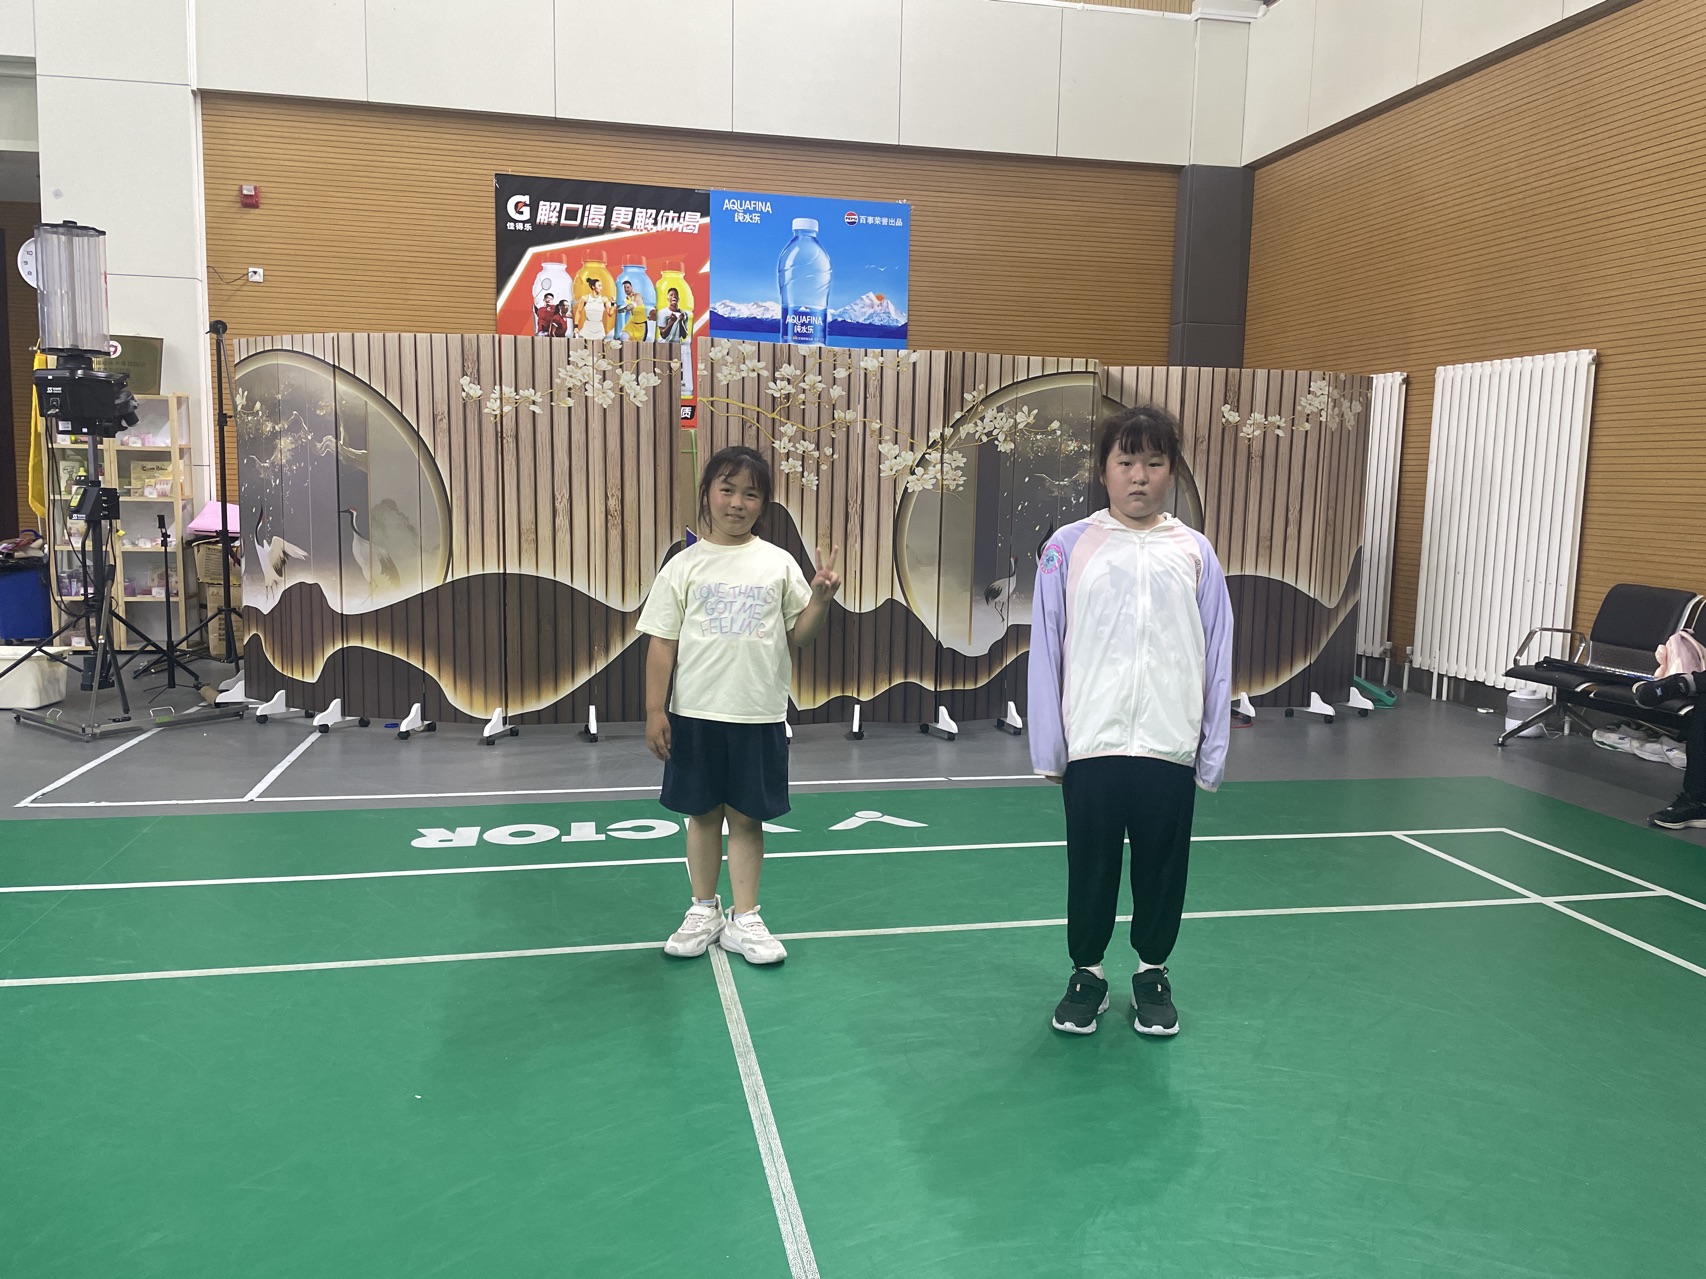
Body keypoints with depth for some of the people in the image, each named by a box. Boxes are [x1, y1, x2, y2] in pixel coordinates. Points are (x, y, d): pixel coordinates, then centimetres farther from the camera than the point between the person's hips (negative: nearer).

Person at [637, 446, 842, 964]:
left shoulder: (778, 563, 3)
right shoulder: (684, 566, 1)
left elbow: (799, 636, 6)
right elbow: (662, 643, 1)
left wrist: (820, 597, -11)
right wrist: (655, 712, -4)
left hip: (759, 717, 0)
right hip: (695, 715, 0)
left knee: (747, 817, 7)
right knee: (703, 813, 11)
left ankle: (744, 919, 19)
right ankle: (704, 912, 28)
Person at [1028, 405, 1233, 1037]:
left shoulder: (1195, 552, 5)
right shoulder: (1068, 547, 0)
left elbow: (1217, 658, 6)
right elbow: (1045, 652, 1)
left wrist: (1211, 754, 3)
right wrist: (1048, 748, 0)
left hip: (1170, 747, 1)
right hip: (1091, 746, -1)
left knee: (1163, 866, 11)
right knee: (1091, 865, 10)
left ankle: (1152, 969, 33)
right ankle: (1087, 971, 30)